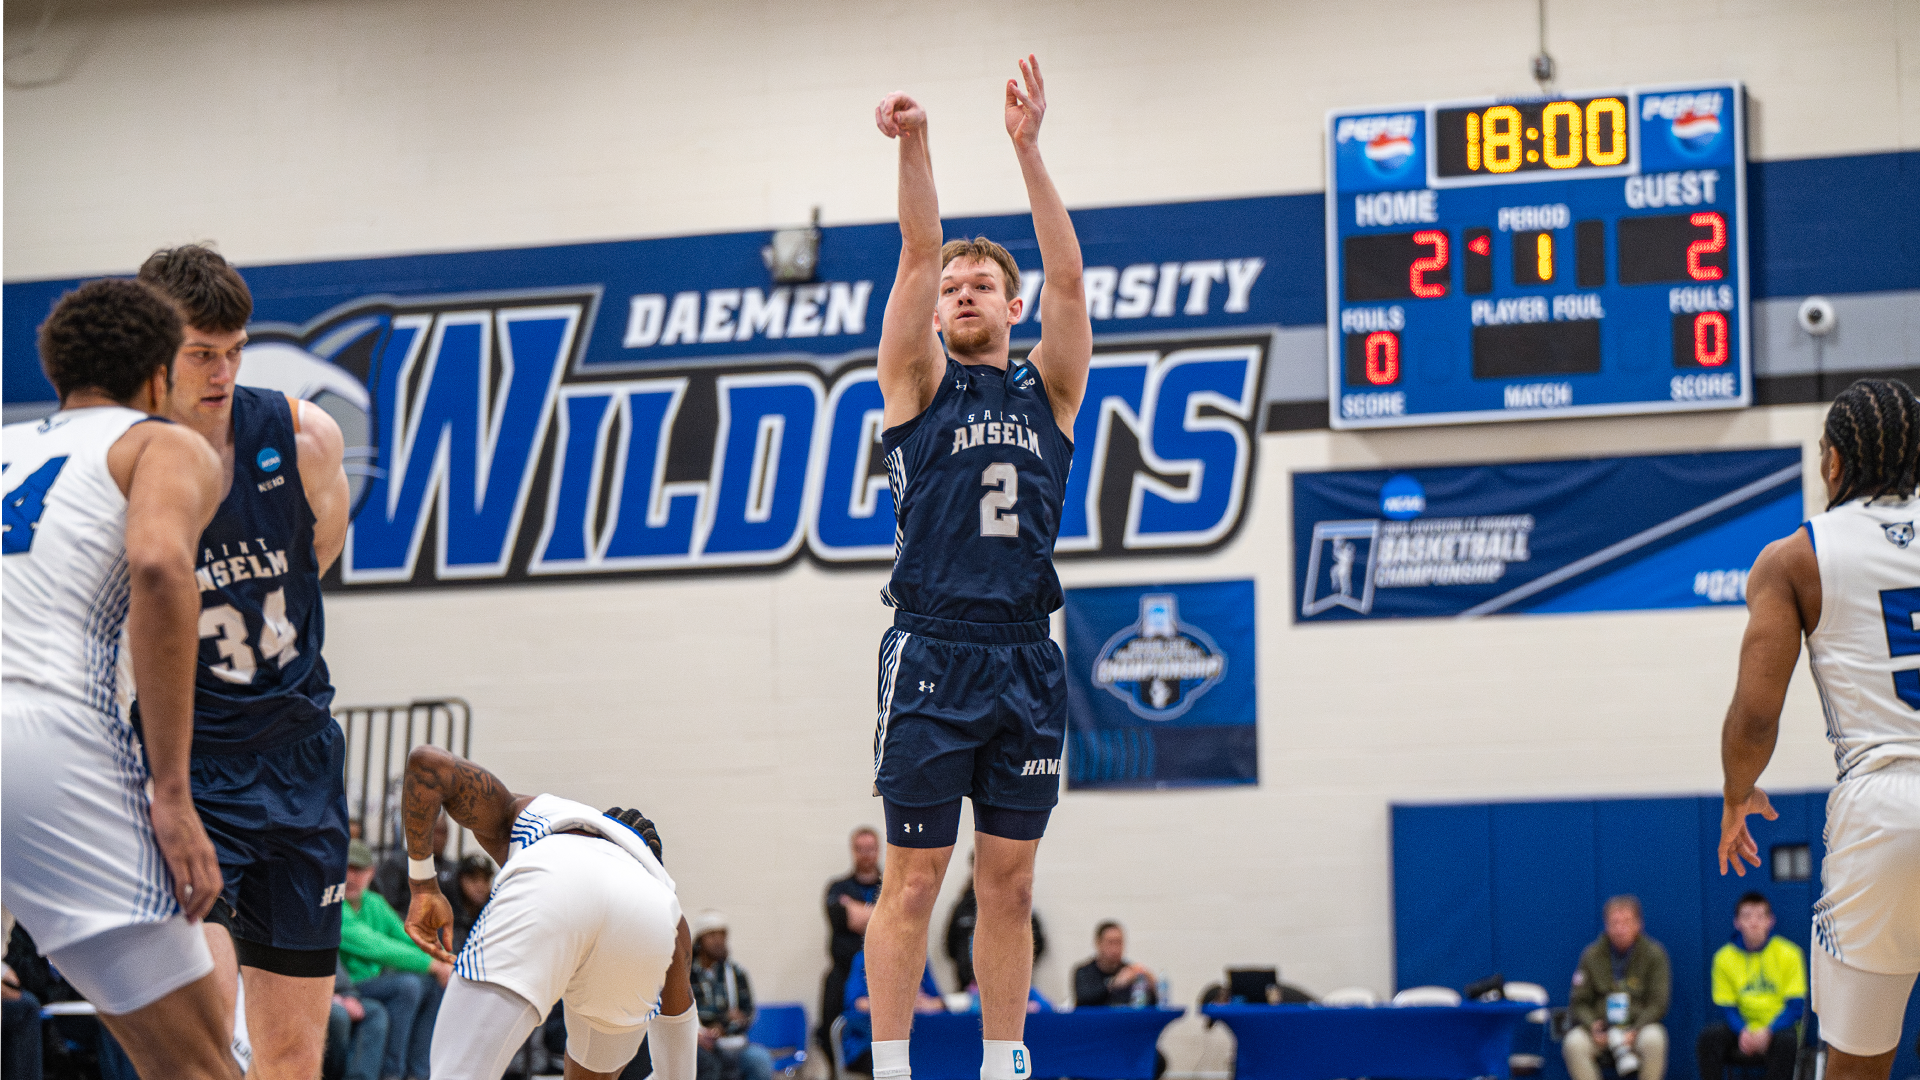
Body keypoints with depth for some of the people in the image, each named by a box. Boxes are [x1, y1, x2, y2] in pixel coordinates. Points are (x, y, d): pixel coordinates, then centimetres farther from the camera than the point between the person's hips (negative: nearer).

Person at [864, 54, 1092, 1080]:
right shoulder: (921, 384, 8)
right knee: (914, 879, -3)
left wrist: (1030, 151, -6)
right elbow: (918, 257, -5)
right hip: (933, 655, -3)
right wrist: (913, 146, -18)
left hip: (1026, 659, 3)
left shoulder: (1046, 390, 14)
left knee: (1010, 883, 6)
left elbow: (1067, 278, 1)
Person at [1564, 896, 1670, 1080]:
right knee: (1574, 1044, -30)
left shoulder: (1654, 954, 1)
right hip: (1601, 1028, 1)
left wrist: (1635, 1031, -19)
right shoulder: (1592, 956, 4)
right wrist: (1591, 1026, -16)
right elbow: (1579, 1002, 6)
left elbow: (1658, 1003, -3)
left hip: (1639, 1025, -1)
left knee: (1653, 1040, -36)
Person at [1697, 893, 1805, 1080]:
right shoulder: (1724, 957, 2)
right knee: (1710, 1035, -26)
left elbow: (1796, 1006, -6)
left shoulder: (1788, 954, -3)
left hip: (1777, 1028, -2)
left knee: (1786, 1040, -36)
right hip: (1743, 1028, 2)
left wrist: (1768, 1032, -22)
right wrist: (1743, 1032, -19)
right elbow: (1726, 1007, 3)